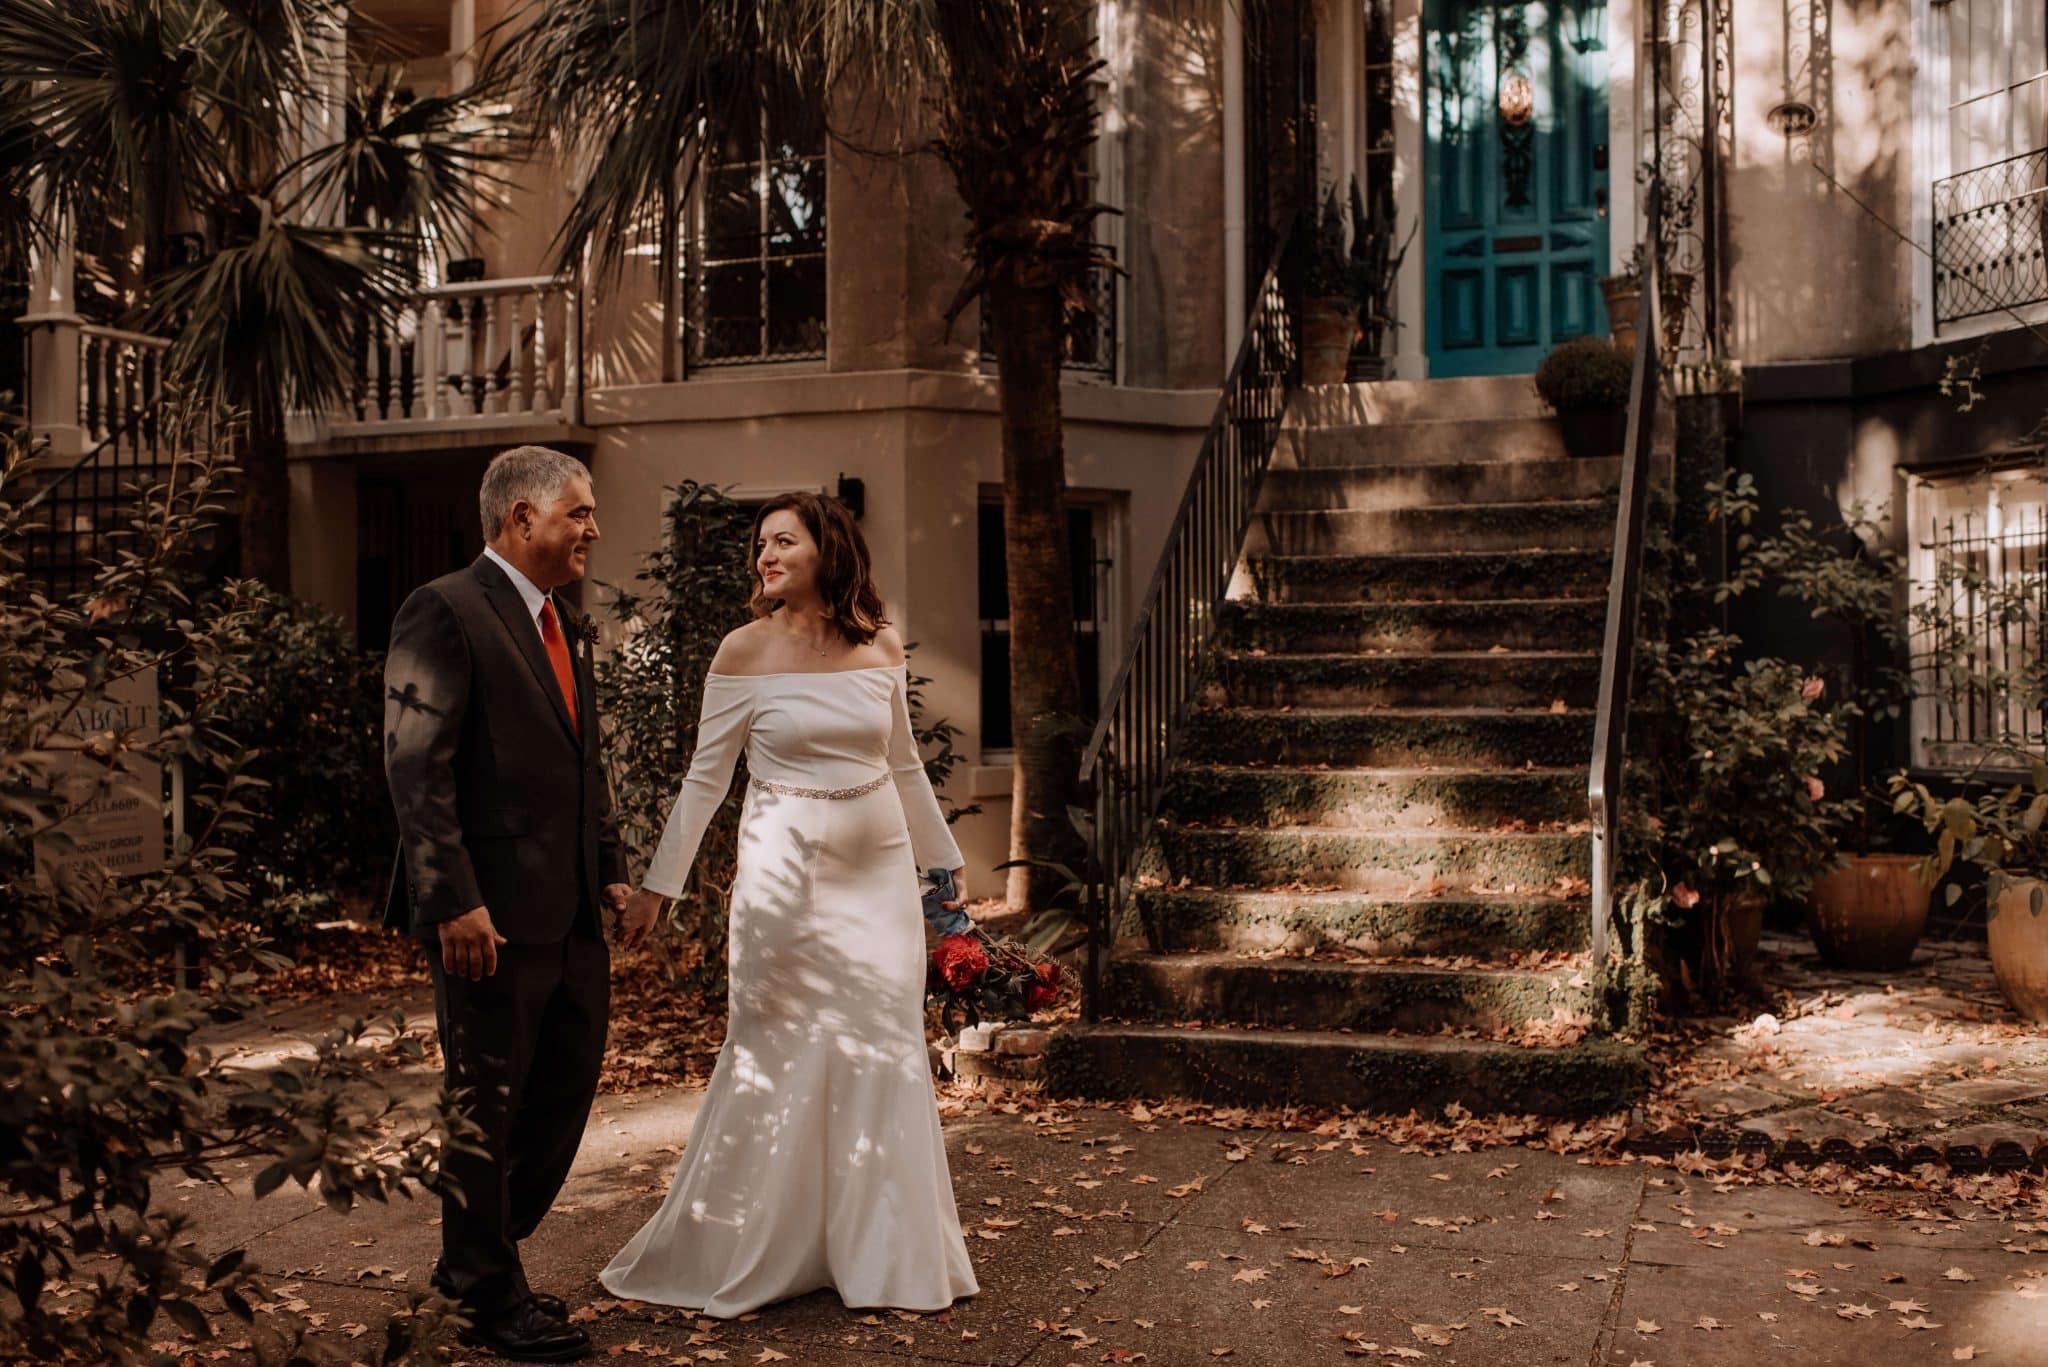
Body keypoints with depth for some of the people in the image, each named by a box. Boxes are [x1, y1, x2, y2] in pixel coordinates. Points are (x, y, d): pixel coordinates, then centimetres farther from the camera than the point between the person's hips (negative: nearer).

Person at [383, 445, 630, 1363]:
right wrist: (454, 900, -21)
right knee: (487, 1108, 5)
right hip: (491, 917, -9)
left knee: (566, 1095, 16)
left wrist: (610, 867, 15)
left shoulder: (568, 627, 16)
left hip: (571, 914, 9)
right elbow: (415, 768, -17)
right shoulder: (445, 613, -11)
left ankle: (477, 1261, 34)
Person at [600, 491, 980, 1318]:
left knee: (884, 1056, 7)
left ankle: (882, 1256, 22)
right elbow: (705, 778, -2)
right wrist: (657, 886, -4)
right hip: (786, 872, -3)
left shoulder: (881, 644, 4)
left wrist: (945, 860, 19)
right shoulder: (747, 651, -4)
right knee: (777, 1055, 1)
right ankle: (728, 1256, 17)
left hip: (879, 871, 3)